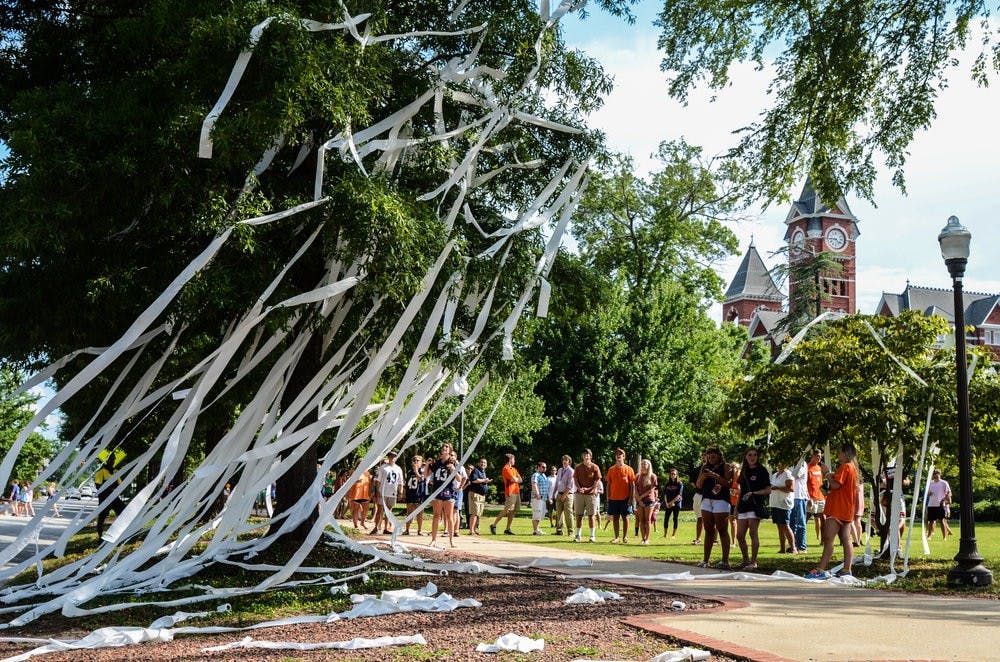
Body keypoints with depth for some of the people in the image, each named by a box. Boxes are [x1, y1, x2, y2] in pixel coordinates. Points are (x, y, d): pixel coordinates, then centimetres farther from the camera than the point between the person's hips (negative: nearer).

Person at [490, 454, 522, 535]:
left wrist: (515, 479, -4)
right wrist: (517, 479, 6)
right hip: (510, 492, -9)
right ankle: (493, 525, -8)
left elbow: (520, 479, 15)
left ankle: (507, 529, 7)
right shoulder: (506, 469, -7)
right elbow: (514, 479, -15)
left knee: (513, 511, 5)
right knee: (507, 510, -13)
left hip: (516, 492, 9)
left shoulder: (513, 469, 21)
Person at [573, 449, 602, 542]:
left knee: (591, 516, -1)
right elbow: (575, 479, 7)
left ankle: (592, 536, 5)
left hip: (591, 493, -3)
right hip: (579, 494, 3)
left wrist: (588, 489, -13)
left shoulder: (595, 467, 1)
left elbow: (597, 480, -2)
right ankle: (578, 535, 8)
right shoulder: (578, 467, 10)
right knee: (579, 516, 3)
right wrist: (579, 488, -12)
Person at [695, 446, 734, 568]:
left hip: (721, 500, -5)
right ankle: (705, 560, 7)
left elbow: (728, 483, -8)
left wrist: (716, 476, -18)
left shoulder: (725, 467, 2)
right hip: (706, 500, 5)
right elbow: (698, 485, 13)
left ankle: (725, 561, -6)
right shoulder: (705, 467, 16)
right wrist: (702, 477, -7)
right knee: (708, 531, 6)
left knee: (722, 531, -5)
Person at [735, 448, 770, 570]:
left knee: (753, 534, -9)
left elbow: (768, 490, -5)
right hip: (743, 506, 7)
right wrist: (737, 507, 18)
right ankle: (746, 560, 17)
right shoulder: (744, 471, 17)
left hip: (755, 506, -7)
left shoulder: (761, 470, -1)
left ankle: (753, 562, -4)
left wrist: (753, 493, -17)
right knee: (739, 536, 5)